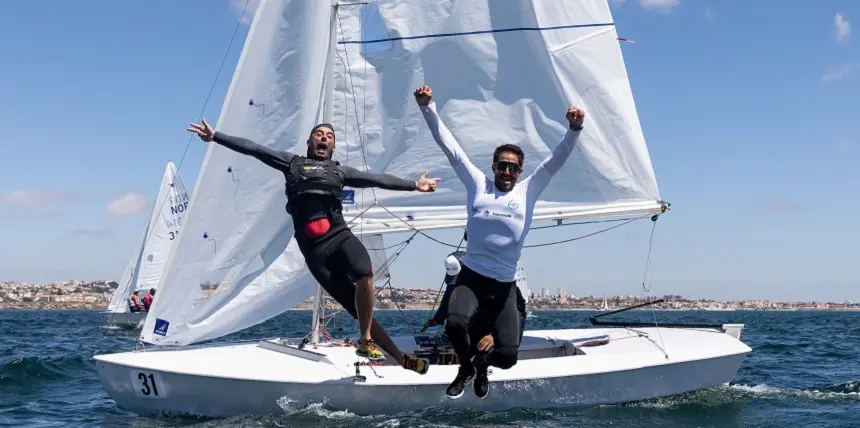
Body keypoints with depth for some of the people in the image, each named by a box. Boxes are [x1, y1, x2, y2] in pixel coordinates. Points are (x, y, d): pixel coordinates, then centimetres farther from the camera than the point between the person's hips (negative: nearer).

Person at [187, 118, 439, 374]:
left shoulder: (339, 171, 25)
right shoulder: (292, 162, 21)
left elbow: (377, 179, 22)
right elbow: (252, 148, 17)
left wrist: (413, 185, 16)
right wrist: (215, 136, 12)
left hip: (341, 235, 1)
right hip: (314, 247, -1)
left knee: (364, 276, -29)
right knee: (356, 307, -7)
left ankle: (366, 341, -12)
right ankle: (400, 358, -6)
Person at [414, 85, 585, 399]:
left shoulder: (527, 192, 10)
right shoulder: (478, 184, 8)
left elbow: (557, 158, 3)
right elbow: (448, 145, 5)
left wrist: (574, 128, -13)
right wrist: (427, 107, -2)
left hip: (504, 287, 2)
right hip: (471, 278, -1)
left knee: (508, 356, -8)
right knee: (455, 323, -32)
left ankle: (482, 364, 33)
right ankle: (466, 367, 5)